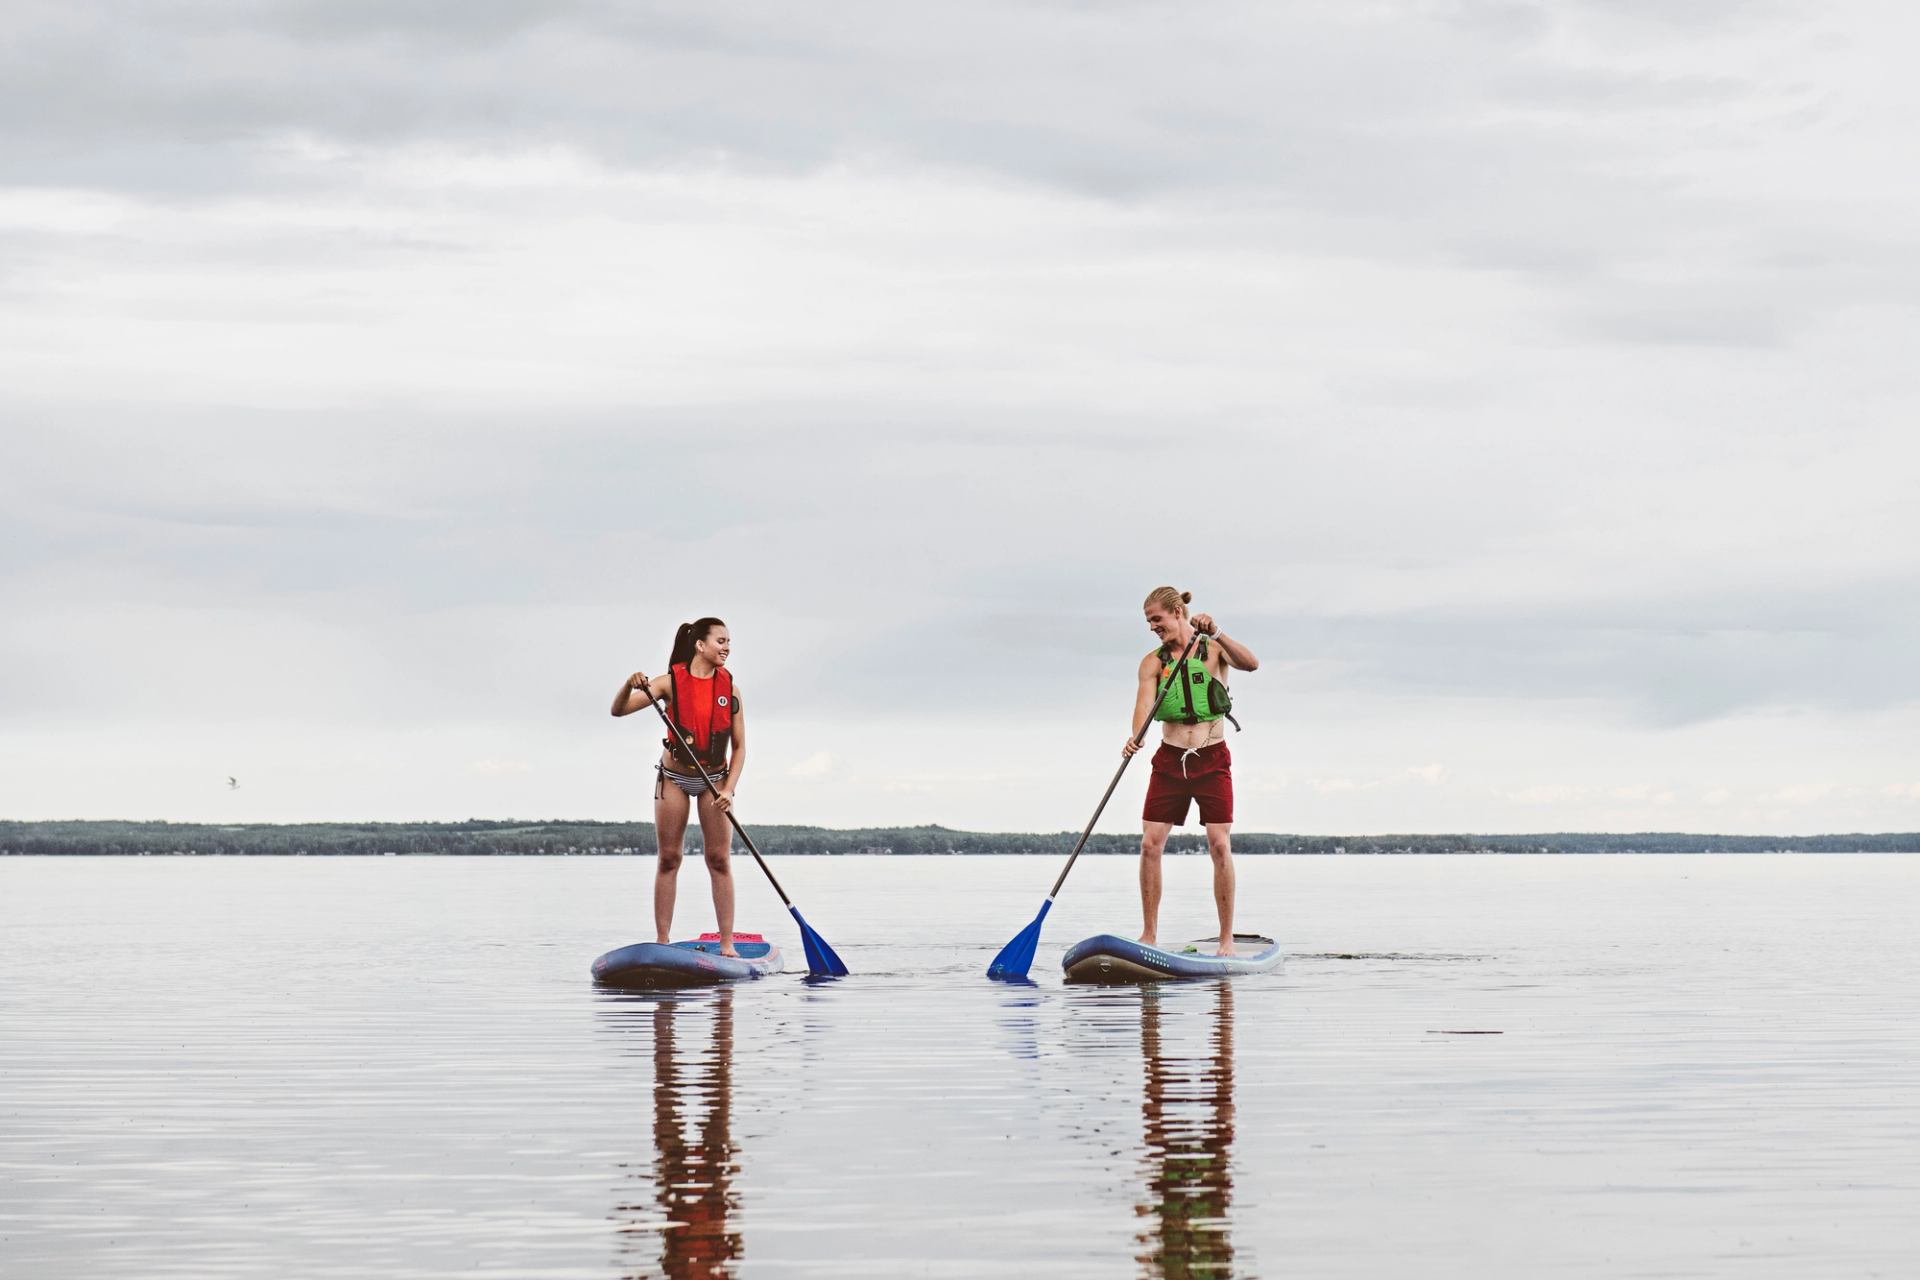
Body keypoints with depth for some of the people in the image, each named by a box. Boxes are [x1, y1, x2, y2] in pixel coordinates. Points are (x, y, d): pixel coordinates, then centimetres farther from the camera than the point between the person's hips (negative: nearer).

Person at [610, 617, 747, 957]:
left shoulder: (730, 689, -6)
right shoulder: (672, 682, -12)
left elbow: (738, 747, -3)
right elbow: (618, 711, -15)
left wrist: (728, 790, -15)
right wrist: (631, 684, -35)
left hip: (714, 779, 1)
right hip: (674, 777, -1)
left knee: (720, 860, -4)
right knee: (669, 859, 1)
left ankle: (727, 943, -3)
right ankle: (662, 942, 4)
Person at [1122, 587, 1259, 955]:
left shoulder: (1214, 650, 1)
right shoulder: (1153, 662, 4)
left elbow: (1251, 664, -18)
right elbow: (1144, 700, -12)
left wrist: (1216, 634, -29)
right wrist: (1135, 736, -32)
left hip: (1212, 760, -2)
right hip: (1169, 759, 2)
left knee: (1219, 844, -9)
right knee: (1150, 844, -6)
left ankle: (1227, 938, -4)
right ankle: (1149, 934, 2)